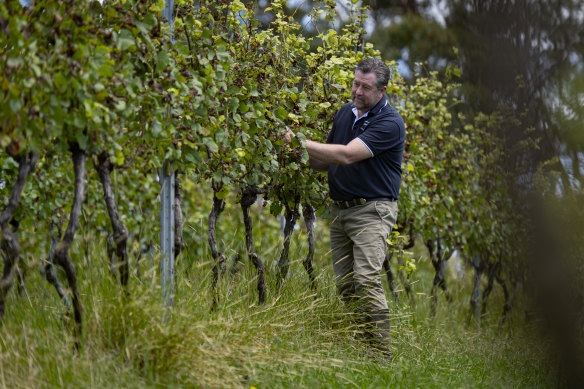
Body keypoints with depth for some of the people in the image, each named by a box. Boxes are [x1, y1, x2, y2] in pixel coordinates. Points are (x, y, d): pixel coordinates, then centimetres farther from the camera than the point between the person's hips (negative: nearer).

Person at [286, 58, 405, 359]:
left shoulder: (390, 123, -14)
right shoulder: (344, 113, 12)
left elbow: (347, 155, -24)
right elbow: (328, 162, 21)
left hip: (372, 210, -7)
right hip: (340, 209, 7)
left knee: (367, 280, -18)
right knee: (344, 283, 3)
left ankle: (382, 354, -14)